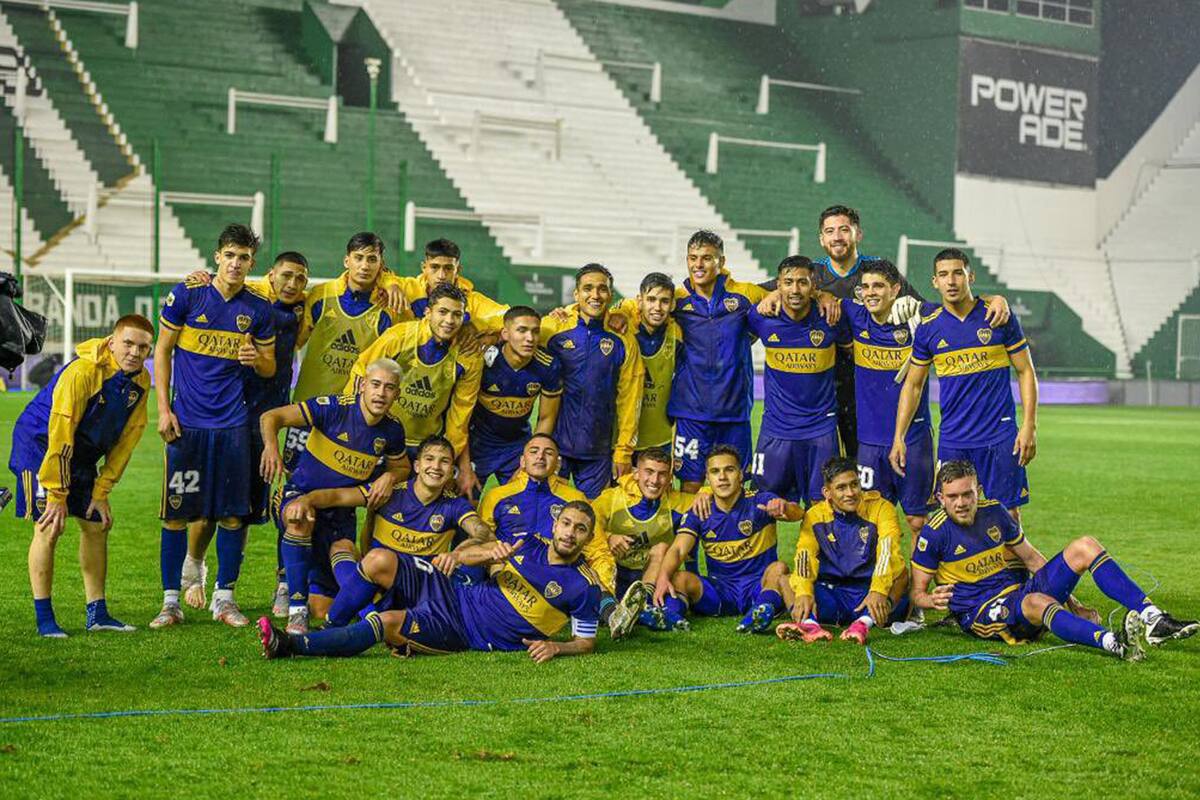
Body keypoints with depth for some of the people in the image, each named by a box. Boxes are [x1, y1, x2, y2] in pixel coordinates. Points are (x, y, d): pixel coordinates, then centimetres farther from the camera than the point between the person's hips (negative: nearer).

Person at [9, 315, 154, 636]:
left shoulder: (140, 381, -6)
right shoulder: (83, 371, -29)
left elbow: (125, 441, 1)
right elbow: (59, 434, -28)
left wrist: (101, 493, -2)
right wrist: (57, 495, -25)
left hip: (82, 453, 7)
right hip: (39, 444, -7)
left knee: (97, 525, 5)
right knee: (49, 527, -13)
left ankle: (97, 613, 12)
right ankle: (43, 617, -7)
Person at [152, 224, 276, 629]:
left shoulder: (258, 309, 4)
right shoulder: (186, 295, -2)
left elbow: (270, 368, 13)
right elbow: (162, 351, 3)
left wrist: (257, 359, -11)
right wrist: (163, 409, -3)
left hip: (232, 424, 2)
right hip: (186, 422, -2)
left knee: (234, 514, 2)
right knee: (175, 512, 0)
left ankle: (224, 597, 15)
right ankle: (171, 600, 9)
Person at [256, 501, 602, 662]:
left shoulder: (582, 586, -6)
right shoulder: (528, 546, 9)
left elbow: (586, 642, -3)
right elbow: (462, 555, 11)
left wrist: (555, 647, -24)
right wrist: (490, 554, -13)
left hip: (466, 635, -6)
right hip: (454, 595, 6)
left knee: (388, 622, -28)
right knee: (379, 560, -15)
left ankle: (289, 646, -27)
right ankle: (326, 629, -7)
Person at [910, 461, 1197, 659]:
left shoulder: (993, 511, 6)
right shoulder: (934, 534, -9)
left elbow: (1033, 560, 15)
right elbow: (916, 592, -3)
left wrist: (1073, 605, 11)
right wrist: (933, 600, -28)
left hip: (1021, 590, 6)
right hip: (982, 613, -6)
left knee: (1085, 547, -9)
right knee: (1036, 602, -40)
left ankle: (1153, 620, -23)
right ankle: (1113, 643, -63)